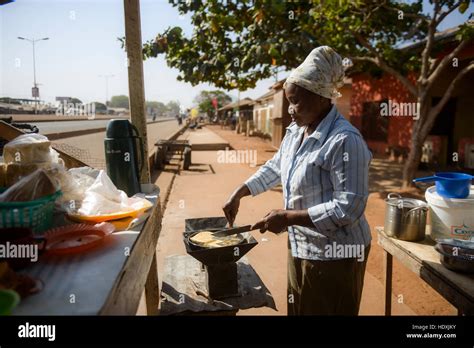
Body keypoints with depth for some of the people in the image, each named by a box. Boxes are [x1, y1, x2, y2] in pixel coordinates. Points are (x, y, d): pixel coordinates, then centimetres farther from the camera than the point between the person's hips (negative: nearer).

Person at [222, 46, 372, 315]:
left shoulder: (345, 140, -25)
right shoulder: (296, 131, 2)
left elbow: (348, 208, -27)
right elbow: (274, 168, 15)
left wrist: (288, 217, -25)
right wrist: (239, 194, 6)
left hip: (334, 254, -8)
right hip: (301, 246, 8)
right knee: (299, 310, 24)